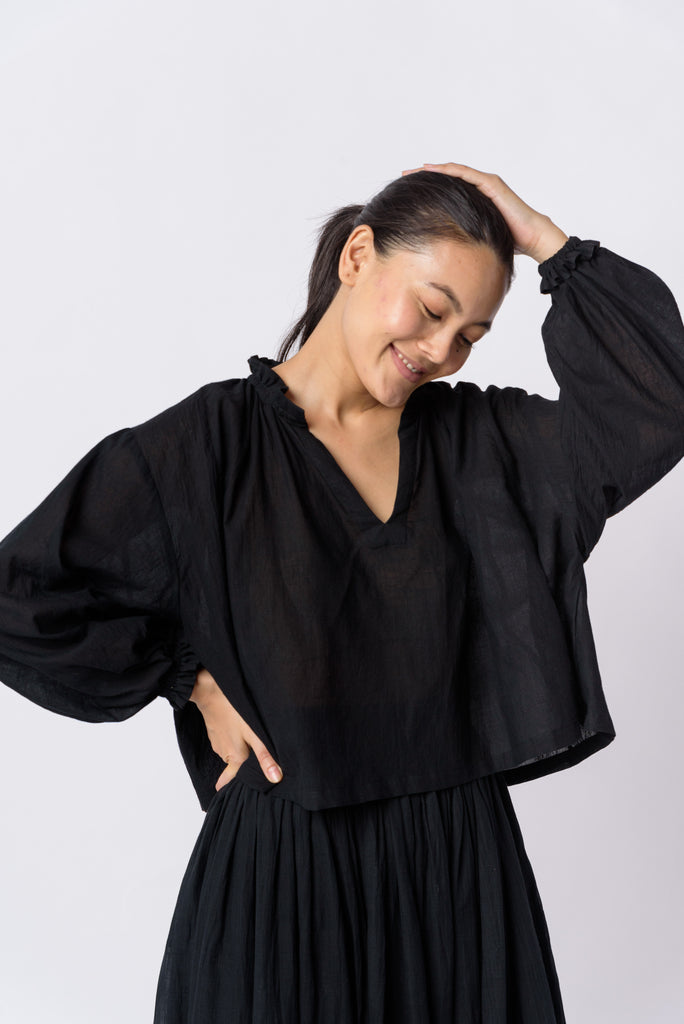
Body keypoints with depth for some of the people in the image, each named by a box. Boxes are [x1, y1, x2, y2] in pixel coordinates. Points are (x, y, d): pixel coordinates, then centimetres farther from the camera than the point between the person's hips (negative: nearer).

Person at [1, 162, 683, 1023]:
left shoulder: (478, 439, 2)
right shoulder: (208, 446, -8)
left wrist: (544, 239, -7)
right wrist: (191, 680, -8)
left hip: (461, 858, 4)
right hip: (283, 865, -3)